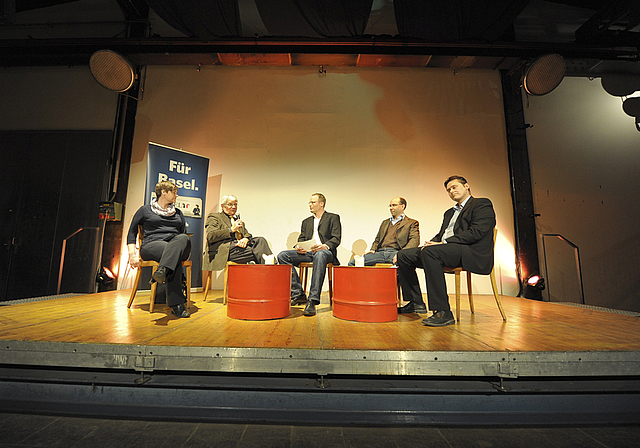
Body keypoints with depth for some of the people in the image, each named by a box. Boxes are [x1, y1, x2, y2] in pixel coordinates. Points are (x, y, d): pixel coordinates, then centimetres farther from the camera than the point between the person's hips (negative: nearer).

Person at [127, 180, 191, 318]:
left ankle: (162, 271, -56)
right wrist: (132, 254, 0)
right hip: (152, 245, -3)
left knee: (183, 238, -36)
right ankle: (176, 304, -47)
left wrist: (182, 246, 6)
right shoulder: (145, 210, 17)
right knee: (173, 254, -39)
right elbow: (132, 232, 14)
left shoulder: (178, 213, 28)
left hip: (177, 245, 3)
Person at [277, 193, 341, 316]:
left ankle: (312, 300, -43)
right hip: (307, 252, 5)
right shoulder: (306, 222, 29)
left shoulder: (333, 218, 13)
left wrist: (325, 246, -20)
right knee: (282, 255, -19)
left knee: (320, 255, -42)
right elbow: (301, 239, 20)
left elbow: (336, 239, 1)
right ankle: (297, 294, -18)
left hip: (325, 252, -5)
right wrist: (298, 247, -5)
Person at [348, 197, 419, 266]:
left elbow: (415, 240, -2)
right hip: (380, 252, 5)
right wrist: (373, 249, 7)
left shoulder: (412, 223, 13)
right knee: (352, 263, -15)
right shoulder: (385, 222, 31)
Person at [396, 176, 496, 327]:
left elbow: (476, 232, -12)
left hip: (472, 252, -8)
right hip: (444, 250, 8)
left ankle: (443, 312, -33)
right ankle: (416, 303, 4)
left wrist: (444, 242, -18)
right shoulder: (449, 212, 31)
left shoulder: (482, 204, 5)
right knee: (403, 255, -4)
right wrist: (432, 243, 0)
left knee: (430, 252, -37)